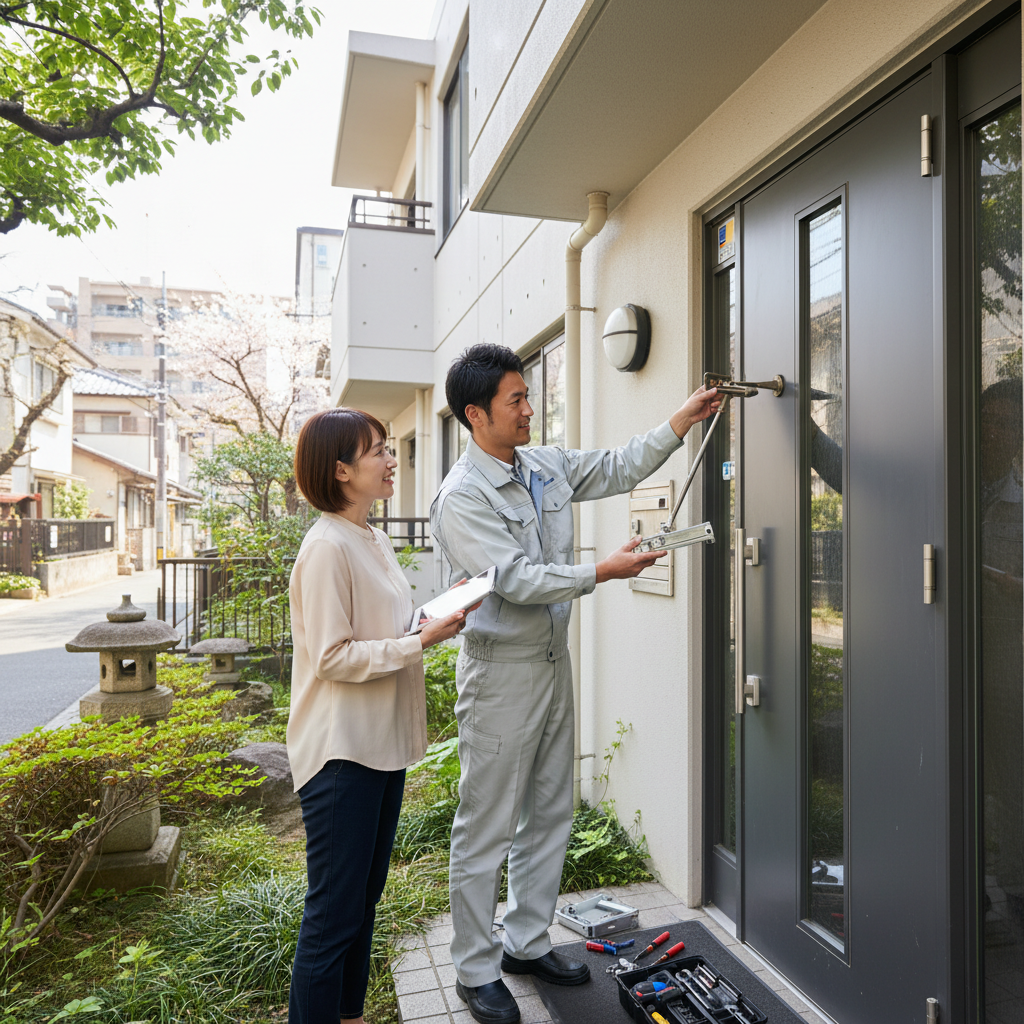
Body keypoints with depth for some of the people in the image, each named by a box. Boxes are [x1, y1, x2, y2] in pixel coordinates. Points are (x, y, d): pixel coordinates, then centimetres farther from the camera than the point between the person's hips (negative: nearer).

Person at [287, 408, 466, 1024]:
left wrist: (436, 618, 2)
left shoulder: (374, 540, 10)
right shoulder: (327, 547, -18)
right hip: (341, 753, -9)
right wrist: (421, 642, -23)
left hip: (382, 745, 9)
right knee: (334, 911, 4)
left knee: (364, 899, 22)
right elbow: (331, 657, -20)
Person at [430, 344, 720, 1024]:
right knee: (487, 828, 5)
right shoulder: (462, 497, -16)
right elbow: (516, 580, -22)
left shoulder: (546, 467, 7)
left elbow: (618, 470, 15)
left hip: (552, 659, 8)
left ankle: (528, 943, 35)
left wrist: (679, 424, 6)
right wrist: (603, 572, -18)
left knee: (550, 814, 17)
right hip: (501, 670, -8)